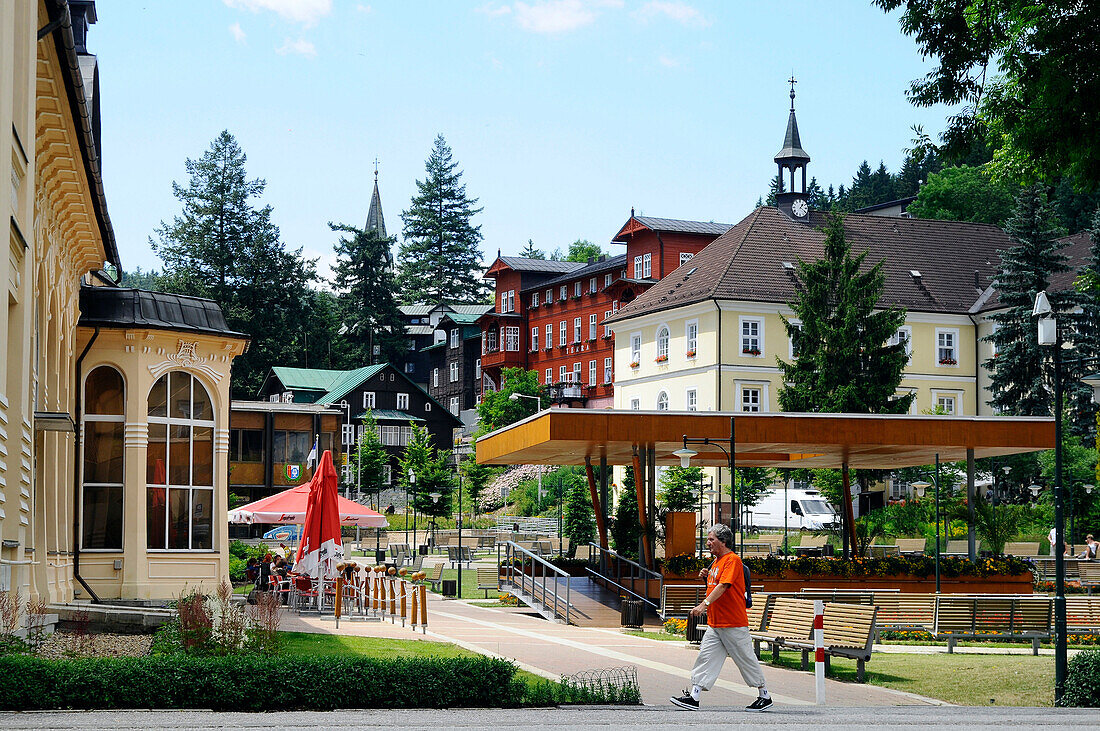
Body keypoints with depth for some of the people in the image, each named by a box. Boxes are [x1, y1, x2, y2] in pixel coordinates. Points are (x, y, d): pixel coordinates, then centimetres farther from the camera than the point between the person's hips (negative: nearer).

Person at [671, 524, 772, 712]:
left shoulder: (732, 560, -14)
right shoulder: (717, 561, 16)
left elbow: (723, 585, -26)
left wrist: (705, 603, -35)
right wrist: (706, 576, 7)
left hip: (734, 624, -9)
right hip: (715, 623, 9)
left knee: (746, 659, 2)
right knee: (706, 656, 0)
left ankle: (765, 697, 15)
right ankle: (693, 697, -3)